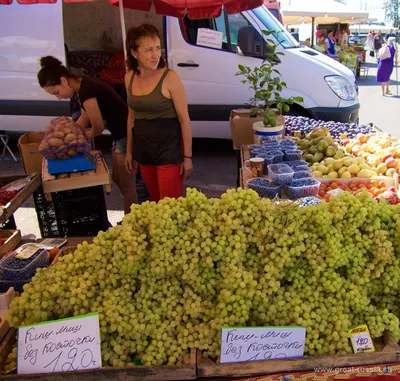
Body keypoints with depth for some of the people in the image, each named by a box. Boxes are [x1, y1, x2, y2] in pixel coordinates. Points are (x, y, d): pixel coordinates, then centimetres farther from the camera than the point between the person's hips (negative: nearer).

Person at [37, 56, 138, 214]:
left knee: (126, 184, 0)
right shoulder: (84, 84, 6)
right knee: (117, 178, 20)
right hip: (120, 135, 10)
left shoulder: (86, 90, -23)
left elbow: (98, 127, -16)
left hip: (127, 136, -10)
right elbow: (85, 117, 15)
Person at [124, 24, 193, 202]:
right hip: (144, 150, 6)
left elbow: (184, 119, -12)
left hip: (169, 150, -5)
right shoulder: (130, 77, 2)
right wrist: (129, 150, 15)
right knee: (156, 202, 17)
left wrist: (187, 156, -11)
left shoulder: (169, 77, -15)